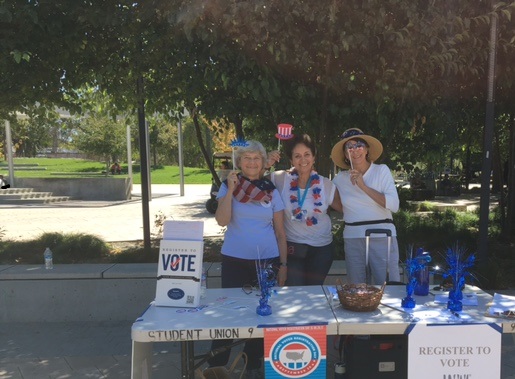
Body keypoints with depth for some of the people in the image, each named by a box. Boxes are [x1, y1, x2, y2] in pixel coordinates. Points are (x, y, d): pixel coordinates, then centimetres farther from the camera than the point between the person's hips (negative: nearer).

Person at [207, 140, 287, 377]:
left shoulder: (271, 191, 4)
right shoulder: (228, 186, 1)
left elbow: (280, 232, 6)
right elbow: (222, 220, -13)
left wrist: (283, 264, 2)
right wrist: (231, 189, -16)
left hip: (267, 261, 2)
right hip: (234, 260, -1)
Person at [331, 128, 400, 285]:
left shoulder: (381, 170, -2)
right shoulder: (340, 178, 7)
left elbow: (394, 205, -13)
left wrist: (363, 186, -16)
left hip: (382, 237, -3)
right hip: (352, 239, 3)